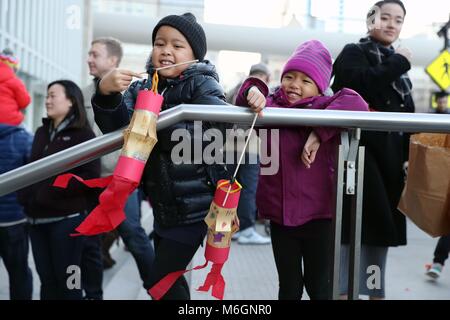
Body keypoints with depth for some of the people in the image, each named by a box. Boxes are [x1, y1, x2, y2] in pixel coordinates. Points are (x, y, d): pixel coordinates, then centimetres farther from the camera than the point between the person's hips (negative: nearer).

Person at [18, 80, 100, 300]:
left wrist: (50, 190, -18)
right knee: (46, 279, 11)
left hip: (67, 218, -6)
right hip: (37, 218, 6)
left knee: (66, 279, 4)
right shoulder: (41, 132, 16)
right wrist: (26, 195, 1)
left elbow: (90, 178, -13)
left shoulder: (83, 134, -5)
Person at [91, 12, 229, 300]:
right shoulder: (142, 88, 6)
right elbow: (117, 128, -9)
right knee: (169, 278, 21)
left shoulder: (203, 85, -9)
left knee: (162, 282, -3)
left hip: (194, 204, -6)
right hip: (163, 204, 6)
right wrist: (106, 94, -25)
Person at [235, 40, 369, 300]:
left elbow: (356, 104, -20)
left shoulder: (324, 106, -4)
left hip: (318, 214, -2)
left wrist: (319, 134, -27)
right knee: (289, 286, 16)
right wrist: (253, 90, -29)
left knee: (318, 286, 10)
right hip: (280, 214, 3)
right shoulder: (271, 106, 5)